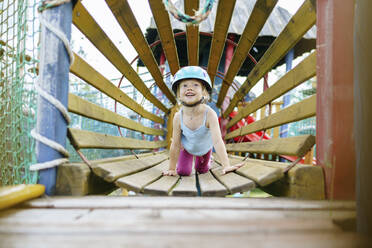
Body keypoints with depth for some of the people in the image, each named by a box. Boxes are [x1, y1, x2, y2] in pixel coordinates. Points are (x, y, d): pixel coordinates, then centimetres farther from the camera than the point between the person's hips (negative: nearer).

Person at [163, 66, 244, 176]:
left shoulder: (209, 114, -41)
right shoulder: (178, 117, -34)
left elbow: (217, 141, -45)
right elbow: (175, 145, -24)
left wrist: (226, 166, -53)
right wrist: (171, 169, -18)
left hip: (205, 146, 0)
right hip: (187, 146, 0)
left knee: (202, 170, 19)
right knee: (183, 172, 4)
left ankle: (204, 159, 53)